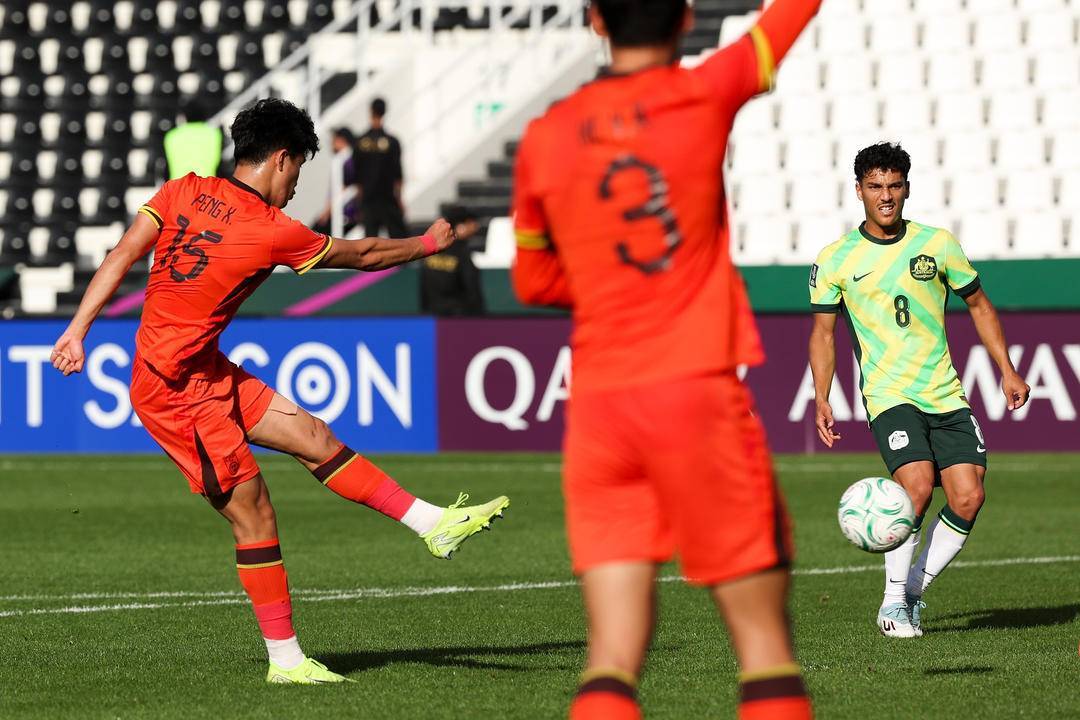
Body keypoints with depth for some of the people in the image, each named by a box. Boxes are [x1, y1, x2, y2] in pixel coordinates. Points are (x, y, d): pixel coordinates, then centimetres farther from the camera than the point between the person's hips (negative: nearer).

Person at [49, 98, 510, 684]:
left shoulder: (184, 192, 1)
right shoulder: (274, 232, -14)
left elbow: (121, 257, -8)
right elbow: (362, 255, 2)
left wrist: (78, 330, -8)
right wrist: (426, 244, 19)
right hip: (178, 387, -8)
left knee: (314, 438, 9)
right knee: (253, 513, -2)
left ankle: (434, 524, 14)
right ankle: (285, 660, 4)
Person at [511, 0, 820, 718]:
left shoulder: (546, 139, 6)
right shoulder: (706, 97, -2)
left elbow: (534, 281, 18)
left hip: (596, 408, 3)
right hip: (697, 392, -3)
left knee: (615, 650, 0)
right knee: (764, 634, 3)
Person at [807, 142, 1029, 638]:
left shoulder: (938, 244, 5)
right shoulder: (835, 260, 1)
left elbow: (978, 304, 16)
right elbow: (823, 331, 8)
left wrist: (1007, 371, 10)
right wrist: (822, 400, -2)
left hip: (945, 395, 3)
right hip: (888, 394, -3)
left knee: (968, 499, -9)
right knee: (917, 484, -24)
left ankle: (914, 589, 11)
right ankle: (893, 602, -8)